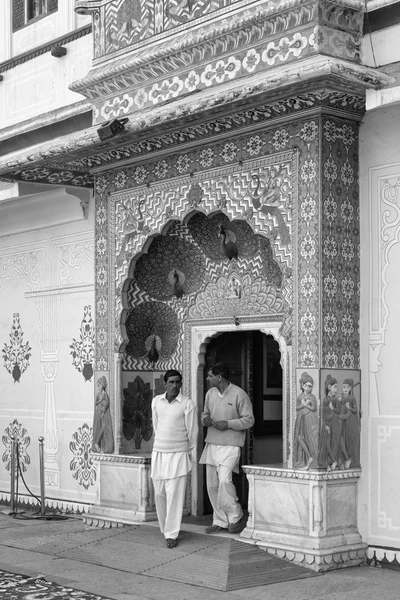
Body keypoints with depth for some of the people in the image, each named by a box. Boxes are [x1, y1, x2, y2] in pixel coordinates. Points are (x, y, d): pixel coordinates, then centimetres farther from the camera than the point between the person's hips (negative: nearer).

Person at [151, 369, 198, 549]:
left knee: (175, 496, -7)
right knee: (159, 494, 7)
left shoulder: (188, 404, -7)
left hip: (178, 455, -4)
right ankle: (165, 528, 24)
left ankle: (171, 534, -2)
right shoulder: (156, 401, 5)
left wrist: (191, 456, 8)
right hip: (158, 454, 4)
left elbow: (192, 432, 1)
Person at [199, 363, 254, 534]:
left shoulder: (239, 394, -9)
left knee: (224, 480, -19)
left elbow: (249, 420, -7)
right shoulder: (210, 393, 9)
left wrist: (228, 424, -17)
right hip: (212, 443, 6)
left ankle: (234, 516, 0)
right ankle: (220, 521, 16)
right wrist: (205, 419, -2)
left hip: (230, 445, -6)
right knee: (212, 485, 5)